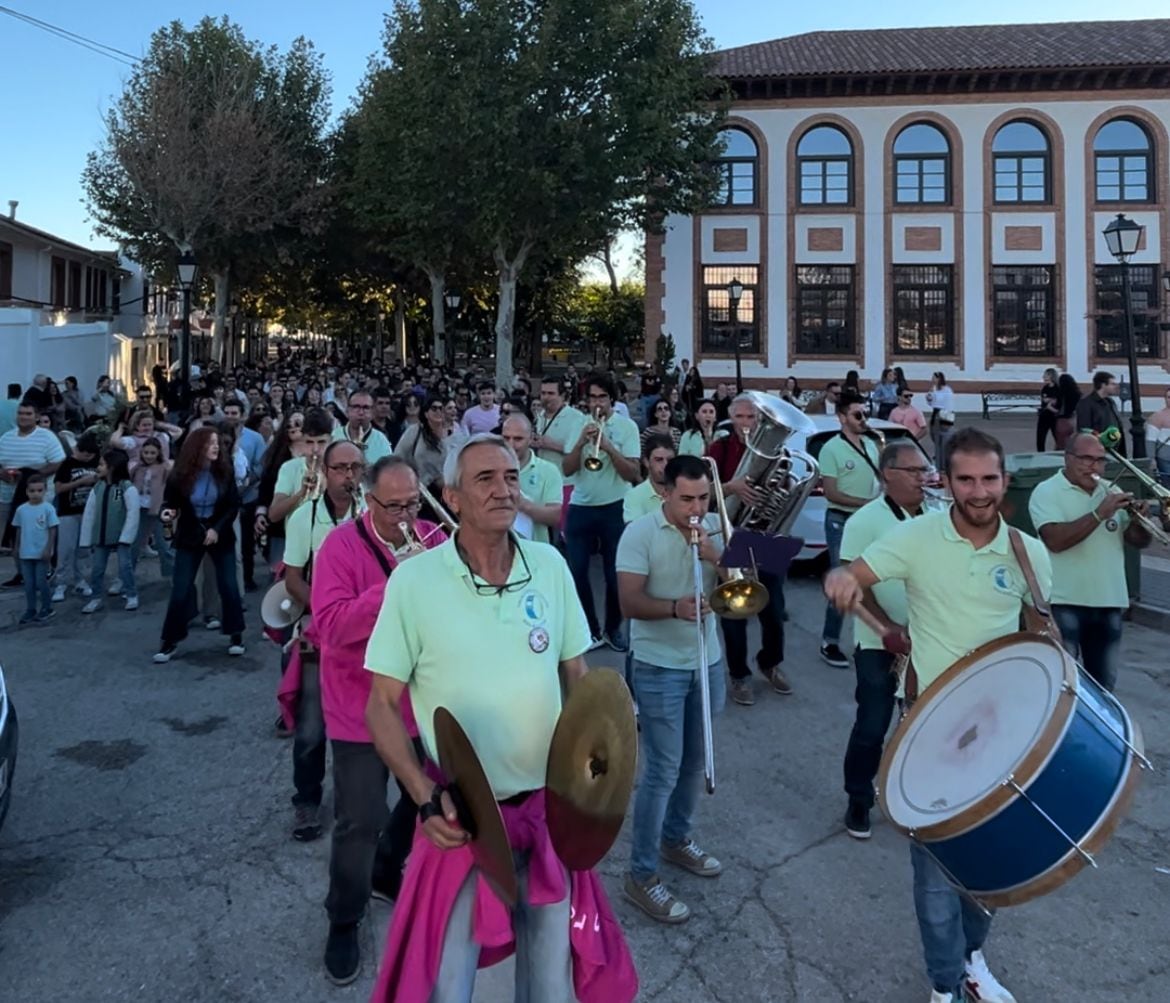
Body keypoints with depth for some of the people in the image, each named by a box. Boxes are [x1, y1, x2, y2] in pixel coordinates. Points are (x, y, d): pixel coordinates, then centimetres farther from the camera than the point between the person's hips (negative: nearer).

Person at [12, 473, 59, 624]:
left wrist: (48, 549, -11)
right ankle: (30, 610, 18)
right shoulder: (21, 509, 3)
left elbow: (52, 531, -8)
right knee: (28, 583, 9)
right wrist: (16, 549, 12)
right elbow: (19, 530, 11)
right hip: (25, 553, 4)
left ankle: (47, 608, 14)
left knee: (41, 582, 1)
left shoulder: (48, 508, -9)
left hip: (42, 553, -4)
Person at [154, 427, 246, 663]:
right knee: (180, 591, -2)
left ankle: (236, 636, 14)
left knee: (229, 586, 0)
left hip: (221, 535, 0)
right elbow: (170, 501, 0)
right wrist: (168, 513, -23)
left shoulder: (225, 471, -9)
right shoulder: (180, 474, -10)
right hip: (189, 537, 0)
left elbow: (234, 505, -6)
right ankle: (169, 641, 9)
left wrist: (217, 529, -16)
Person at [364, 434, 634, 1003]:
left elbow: (578, 678, 5)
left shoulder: (550, 566, -4)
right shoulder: (413, 579, -13)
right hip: (461, 815, -3)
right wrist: (426, 798, -17)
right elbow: (382, 706, -8)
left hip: (550, 806, 3)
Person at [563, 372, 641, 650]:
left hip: (614, 508, -3)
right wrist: (581, 441, -16)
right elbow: (567, 469, -1)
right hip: (580, 508, 3)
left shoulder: (626, 426, -4)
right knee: (576, 572, 3)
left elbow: (633, 473, -11)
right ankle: (590, 630, 18)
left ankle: (612, 628, 24)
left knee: (614, 573, 6)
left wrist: (607, 446, -22)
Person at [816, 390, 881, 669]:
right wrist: (868, 503, -19)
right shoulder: (831, 449, -10)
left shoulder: (871, 445, 9)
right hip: (842, 522, -6)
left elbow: (880, 478, 18)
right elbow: (830, 493, -14)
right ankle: (829, 644, 5)